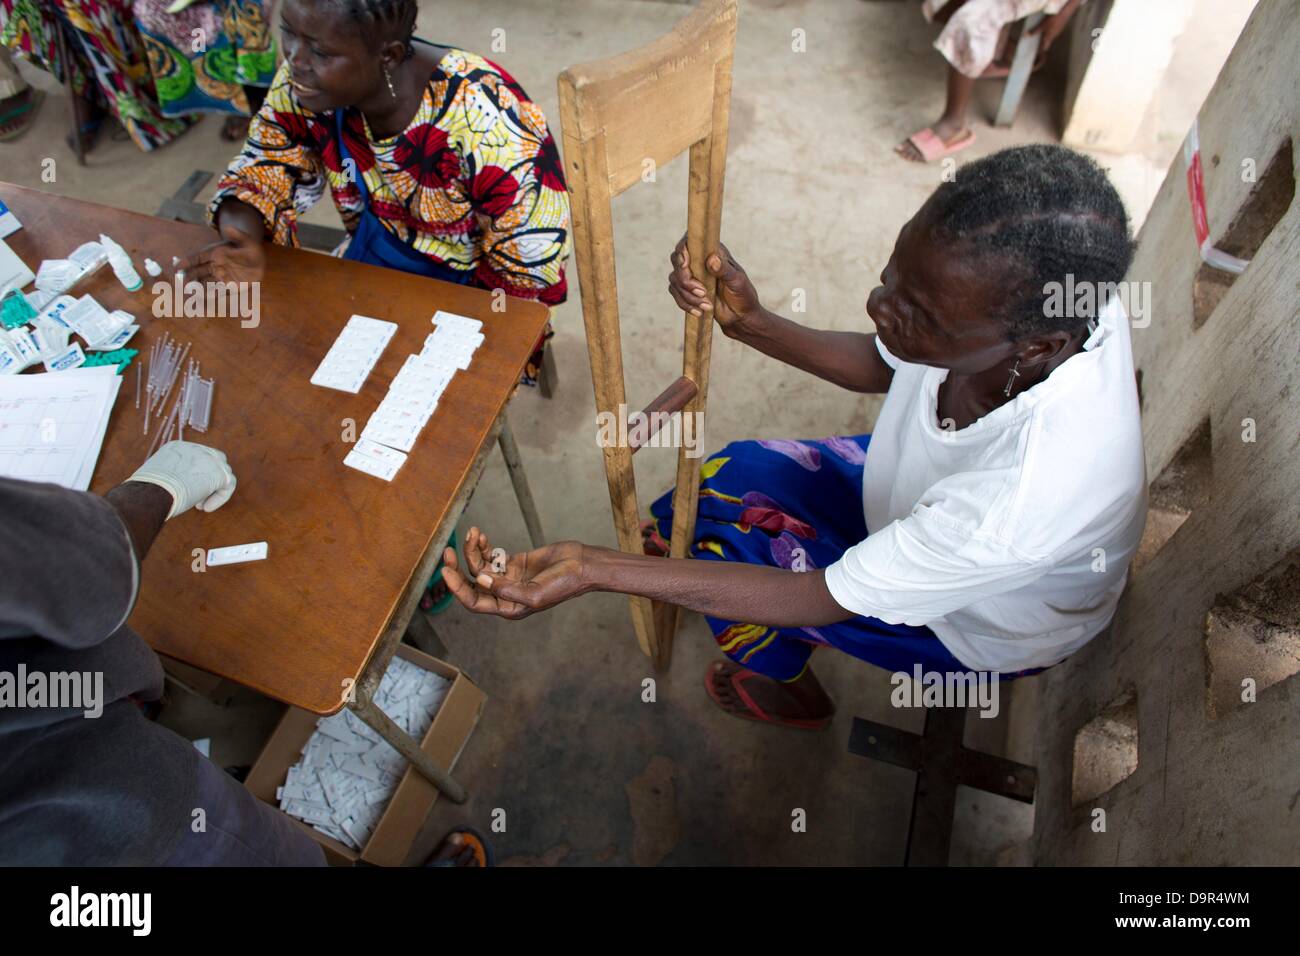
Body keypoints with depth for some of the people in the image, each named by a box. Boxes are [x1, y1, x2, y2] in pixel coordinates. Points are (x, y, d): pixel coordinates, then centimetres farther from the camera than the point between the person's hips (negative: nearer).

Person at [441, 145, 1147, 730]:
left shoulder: (1030, 498, -47)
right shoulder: (1022, 295, -28)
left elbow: (817, 600, -36)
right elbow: (880, 366, -7)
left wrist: (592, 569, -40)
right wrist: (751, 324, -24)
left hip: (981, 625, -5)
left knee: (716, 544, -5)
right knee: (713, 480, 1)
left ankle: (788, 688, 27)